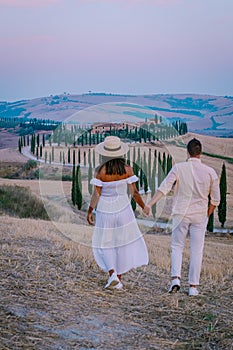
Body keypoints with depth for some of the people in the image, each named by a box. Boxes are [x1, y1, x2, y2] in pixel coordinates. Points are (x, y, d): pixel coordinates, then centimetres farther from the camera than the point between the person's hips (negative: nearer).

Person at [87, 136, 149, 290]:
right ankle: (119, 278, 18)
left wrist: (90, 211, 1)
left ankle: (112, 273, -6)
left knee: (105, 244, 13)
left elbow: (96, 195, -12)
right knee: (123, 243, 14)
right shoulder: (127, 169, -9)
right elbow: (134, 192, -7)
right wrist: (144, 207, 6)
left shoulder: (101, 171, -14)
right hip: (123, 209, 2)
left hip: (105, 211, -1)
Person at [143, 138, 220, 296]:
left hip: (181, 214, 0)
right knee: (196, 250, 7)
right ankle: (193, 286, 9)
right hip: (200, 215, 1)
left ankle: (176, 277, -4)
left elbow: (164, 188, -17)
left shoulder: (178, 168, -7)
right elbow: (215, 199, 2)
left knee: (177, 246, 14)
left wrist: (150, 204, -18)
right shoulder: (210, 172, -3)